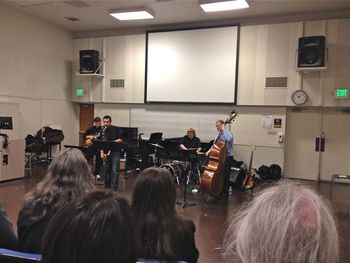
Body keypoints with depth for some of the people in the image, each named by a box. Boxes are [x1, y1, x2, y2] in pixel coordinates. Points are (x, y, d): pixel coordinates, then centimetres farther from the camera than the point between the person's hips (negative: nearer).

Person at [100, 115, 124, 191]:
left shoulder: (116, 129, -3)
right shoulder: (103, 131, 9)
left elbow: (121, 140, -7)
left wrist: (113, 142, -19)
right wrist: (102, 153, -7)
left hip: (115, 152, -4)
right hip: (106, 153, 4)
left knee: (115, 171, -10)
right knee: (107, 171, 11)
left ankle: (113, 189, -8)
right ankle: (107, 187, 22)